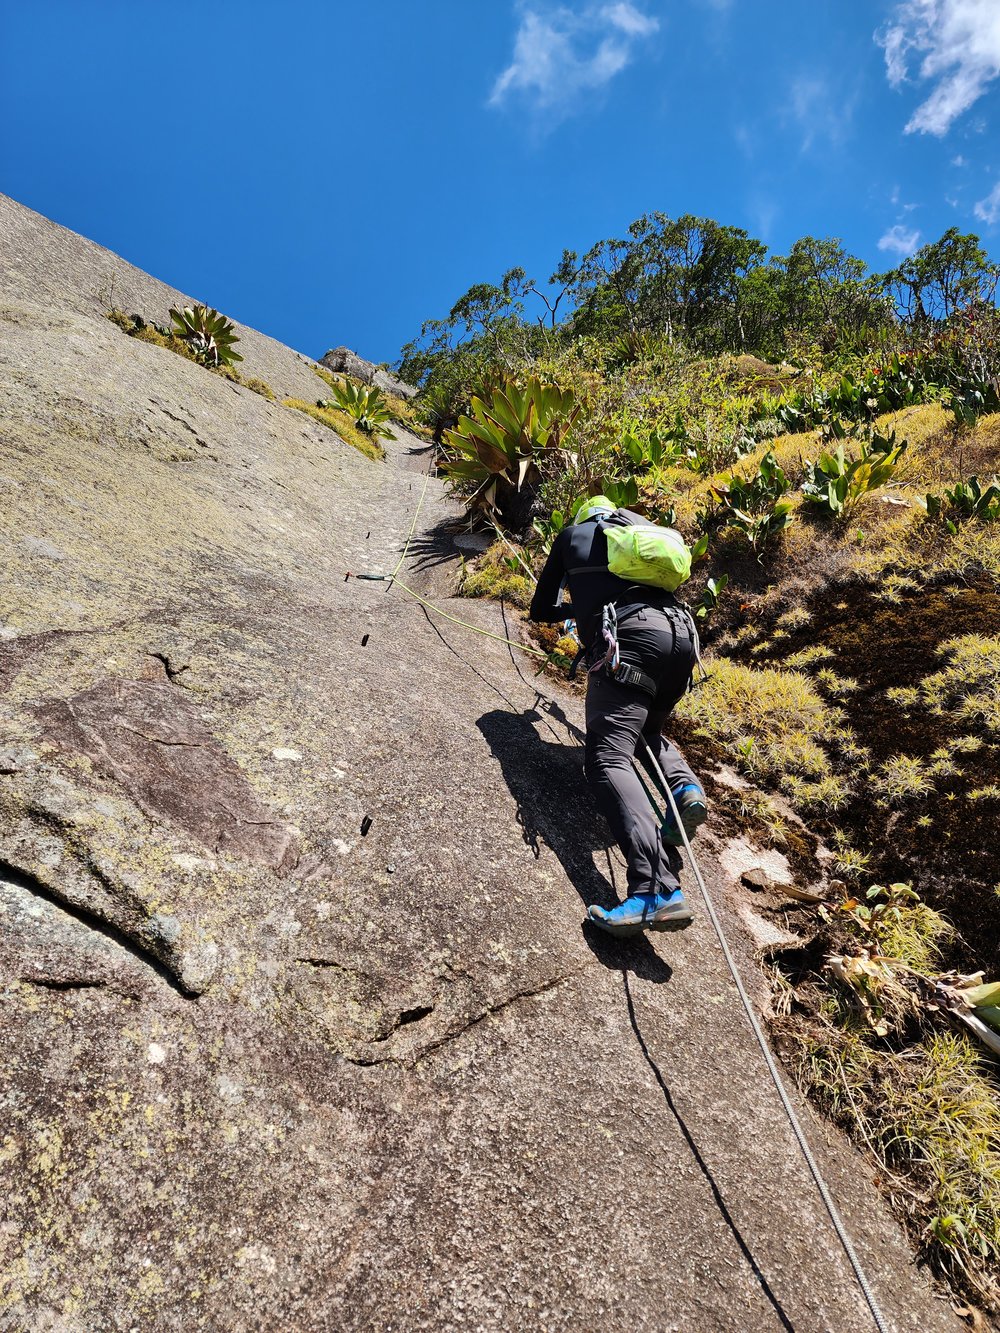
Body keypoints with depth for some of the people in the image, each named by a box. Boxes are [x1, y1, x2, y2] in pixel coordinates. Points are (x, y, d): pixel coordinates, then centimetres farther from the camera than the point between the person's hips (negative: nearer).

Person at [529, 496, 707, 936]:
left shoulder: (572, 535, 24)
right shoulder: (643, 531, 34)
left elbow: (541, 610, 29)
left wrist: (573, 608, 51)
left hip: (630, 636, -6)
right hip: (682, 634, 6)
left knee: (609, 757, -16)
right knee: (646, 730, 29)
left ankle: (657, 890, -35)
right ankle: (684, 785, -3)